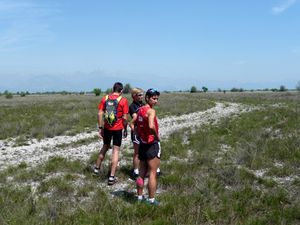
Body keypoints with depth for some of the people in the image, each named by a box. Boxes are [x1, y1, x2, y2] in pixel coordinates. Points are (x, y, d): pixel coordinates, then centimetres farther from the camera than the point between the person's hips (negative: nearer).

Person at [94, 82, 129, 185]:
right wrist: (125, 129, 3)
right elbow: (124, 117, -10)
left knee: (105, 147, 23)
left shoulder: (105, 98, 1)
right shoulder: (123, 100, -9)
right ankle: (112, 177, 2)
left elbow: (100, 114, -1)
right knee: (115, 150, 3)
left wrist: (100, 128, 6)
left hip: (107, 127, 4)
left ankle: (97, 168, 35)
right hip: (118, 129, -4)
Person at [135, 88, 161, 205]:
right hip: (152, 144, -8)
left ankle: (139, 196, 24)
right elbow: (151, 126, -34)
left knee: (142, 172, 17)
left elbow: (135, 124, 20)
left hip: (142, 144, 8)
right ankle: (151, 199, 6)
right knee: (153, 173, 1)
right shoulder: (151, 111, -17)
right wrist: (157, 135, -18)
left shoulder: (140, 110, 9)